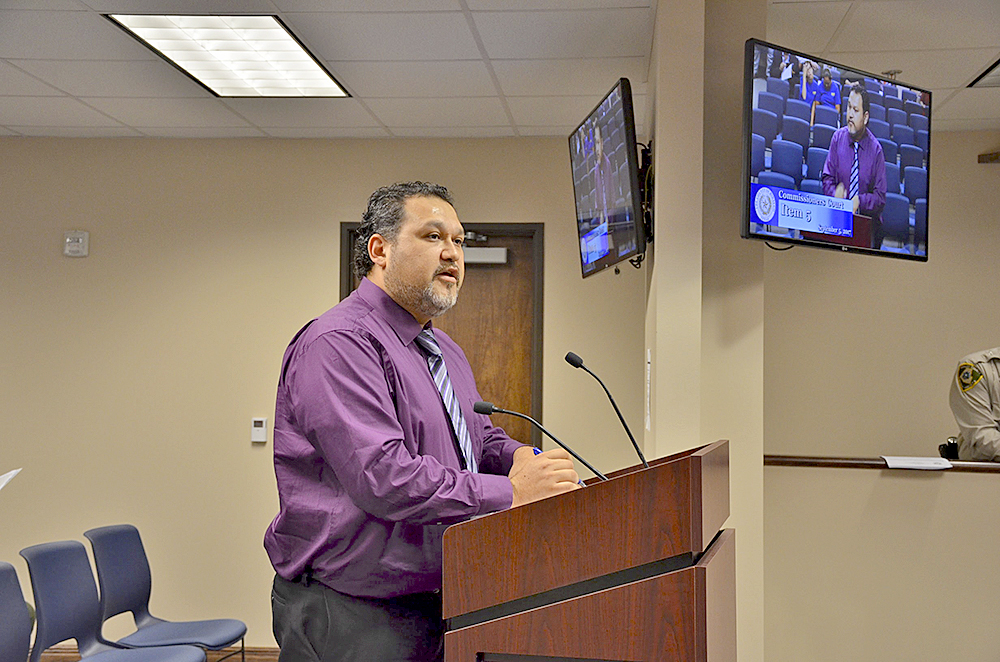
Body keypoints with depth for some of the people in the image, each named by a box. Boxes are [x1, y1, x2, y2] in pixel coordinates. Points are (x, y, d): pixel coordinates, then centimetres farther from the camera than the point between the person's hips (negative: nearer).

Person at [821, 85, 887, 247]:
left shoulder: (876, 149, -1)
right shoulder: (838, 138, 6)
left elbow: (880, 198, 1)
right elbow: (827, 179, 10)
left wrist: (860, 201, -16)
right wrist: (835, 192, -10)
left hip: (867, 218, -1)